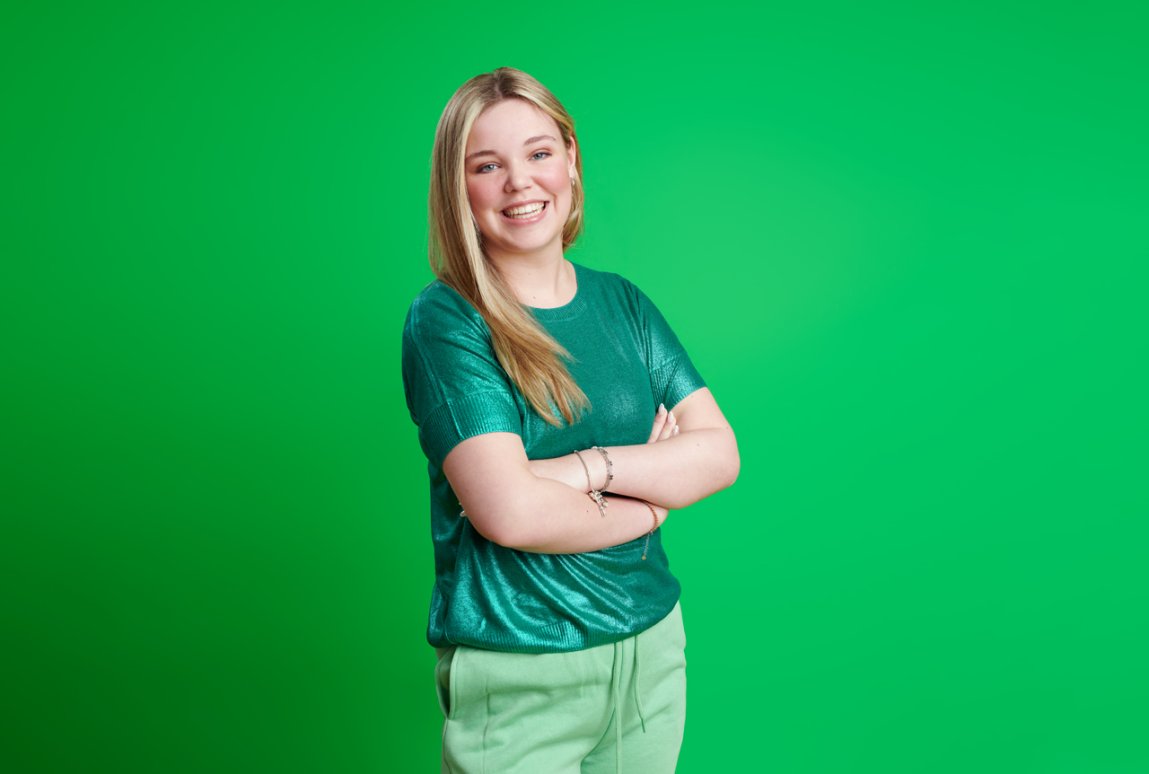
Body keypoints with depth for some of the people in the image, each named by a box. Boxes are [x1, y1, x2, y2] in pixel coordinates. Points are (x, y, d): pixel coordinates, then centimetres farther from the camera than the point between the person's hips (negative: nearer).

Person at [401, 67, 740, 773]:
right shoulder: (445, 320, -11)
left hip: (652, 645, 5)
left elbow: (721, 454, -3)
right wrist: (652, 500, -8)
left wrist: (588, 467, -18)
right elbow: (508, 514, -22)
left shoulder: (621, 303, 5)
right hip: (516, 675, -5)